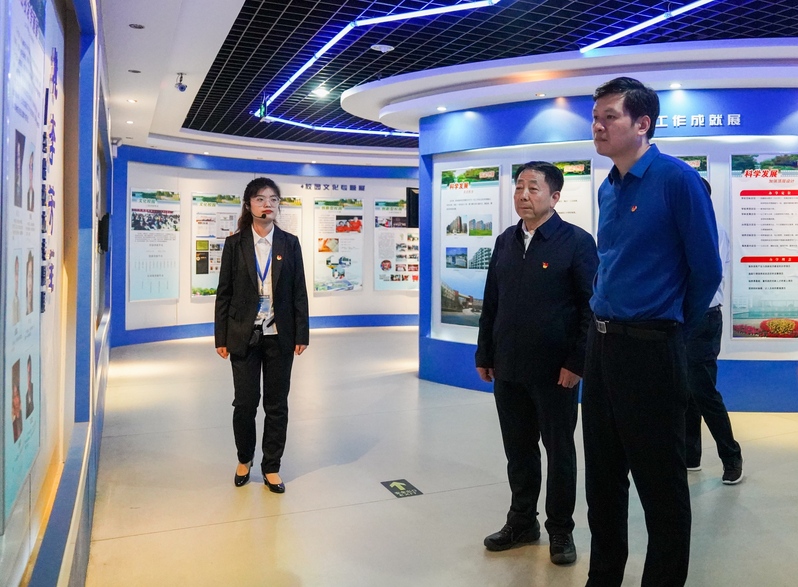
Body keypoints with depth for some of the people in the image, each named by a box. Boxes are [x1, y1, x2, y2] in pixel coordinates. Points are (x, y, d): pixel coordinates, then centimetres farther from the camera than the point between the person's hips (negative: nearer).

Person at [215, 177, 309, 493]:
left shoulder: (289, 243, 3)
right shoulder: (235, 243, 1)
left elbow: (299, 291, 3)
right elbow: (224, 292, 2)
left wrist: (301, 334, -2)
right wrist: (221, 337, -2)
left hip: (279, 336, 1)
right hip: (244, 335, -1)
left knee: (277, 404, 7)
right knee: (245, 402, 5)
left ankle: (271, 468, 21)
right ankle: (244, 460, 29)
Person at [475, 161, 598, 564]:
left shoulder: (576, 242, -7)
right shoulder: (505, 242, 10)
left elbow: (591, 307, -10)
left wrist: (576, 363, -14)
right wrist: (485, 355, 10)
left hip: (555, 371, -5)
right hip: (508, 369, 5)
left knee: (559, 451, 11)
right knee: (518, 449, 15)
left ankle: (560, 529, 28)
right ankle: (522, 521, 33)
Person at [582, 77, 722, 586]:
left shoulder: (678, 179, -11)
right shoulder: (608, 189, 11)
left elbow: (706, 269, -8)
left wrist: (672, 329, 4)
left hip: (649, 349, -7)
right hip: (602, 343, 8)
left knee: (660, 484, 6)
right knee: (603, 476, 18)